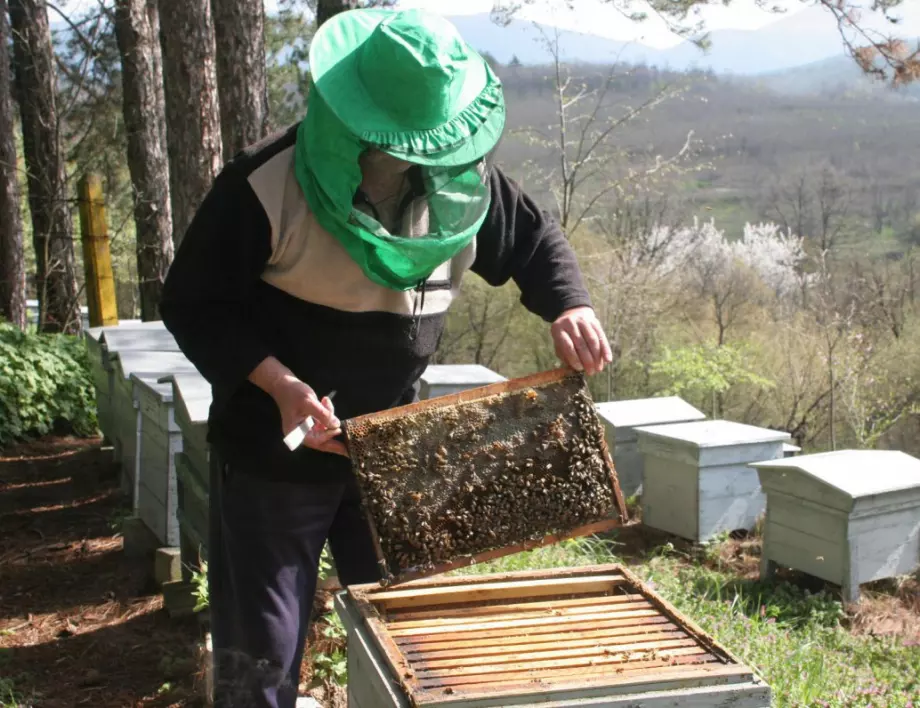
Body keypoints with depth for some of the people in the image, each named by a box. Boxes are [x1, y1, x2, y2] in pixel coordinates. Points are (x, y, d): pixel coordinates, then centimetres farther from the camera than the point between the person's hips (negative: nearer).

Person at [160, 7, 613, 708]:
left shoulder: (461, 176, -6)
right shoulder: (265, 189, -20)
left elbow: (534, 238, 8)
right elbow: (194, 304, -14)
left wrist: (568, 306, -13)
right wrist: (279, 382, -27)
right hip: (277, 451, -4)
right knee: (262, 650, 7)